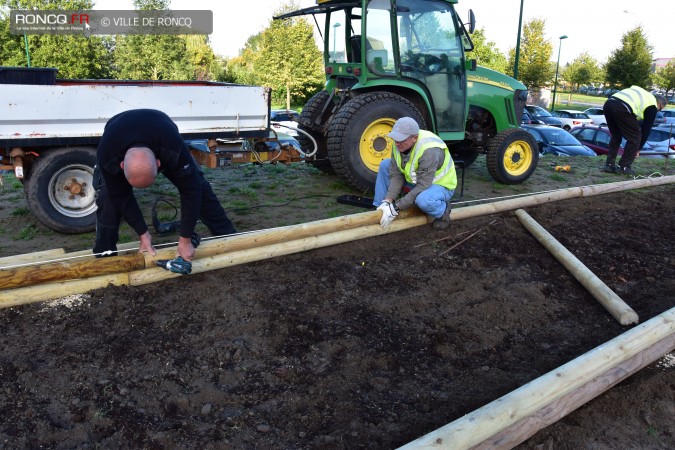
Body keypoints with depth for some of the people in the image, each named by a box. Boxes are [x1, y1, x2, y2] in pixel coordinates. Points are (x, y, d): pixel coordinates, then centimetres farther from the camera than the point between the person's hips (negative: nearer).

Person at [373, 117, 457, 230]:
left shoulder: (429, 150, -37)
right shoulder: (399, 144, -16)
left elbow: (422, 186, -37)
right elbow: (396, 176, -13)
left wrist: (396, 208, -36)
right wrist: (387, 201, -25)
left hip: (440, 185, -7)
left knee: (423, 199, -40)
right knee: (385, 165, -5)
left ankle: (443, 210, -5)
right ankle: (380, 208, 3)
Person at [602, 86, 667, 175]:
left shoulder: (643, 94, 39)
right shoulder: (652, 106, 19)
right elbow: (646, 129, 20)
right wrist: (638, 148, 28)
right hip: (622, 109, -7)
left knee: (616, 136, 25)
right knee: (634, 138, 12)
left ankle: (609, 165, 22)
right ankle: (623, 167, 15)